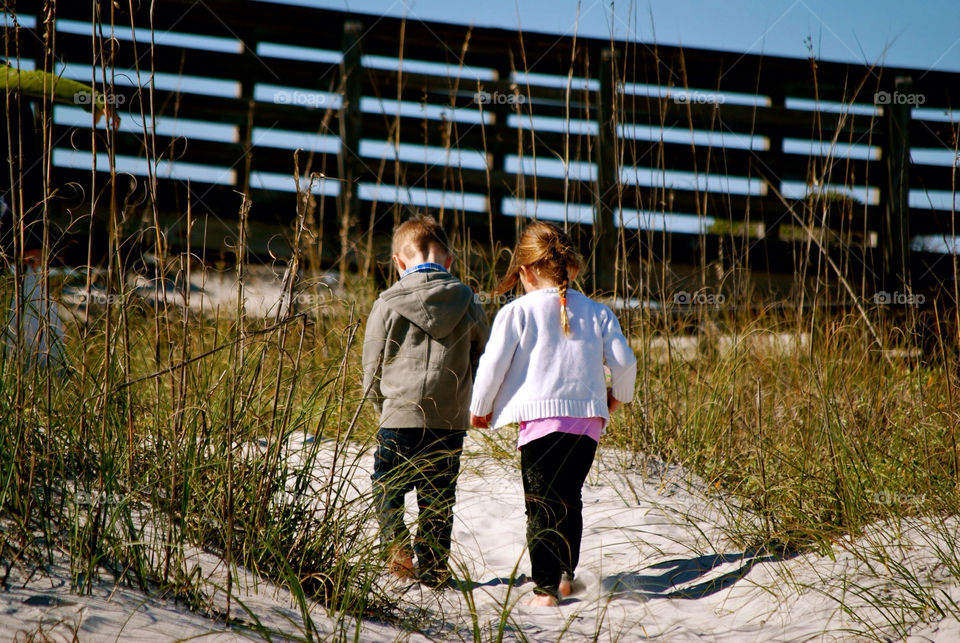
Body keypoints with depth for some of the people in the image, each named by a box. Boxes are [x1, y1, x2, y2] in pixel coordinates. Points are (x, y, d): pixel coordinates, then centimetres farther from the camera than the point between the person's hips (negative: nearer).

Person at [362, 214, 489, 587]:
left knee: (387, 488, 12)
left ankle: (397, 548, -6)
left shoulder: (389, 304, -4)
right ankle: (433, 568, 15)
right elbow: (484, 358, 11)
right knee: (438, 496, 12)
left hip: (400, 417, -2)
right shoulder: (467, 303, 2)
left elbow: (372, 366, 2)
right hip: (451, 420, 3)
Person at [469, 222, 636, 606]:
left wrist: (480, 409, 11)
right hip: (588, 418, 4)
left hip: (541, 416, -4)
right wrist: (618, 397, 25)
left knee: (542, 506, -1)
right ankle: (566, 574, 19)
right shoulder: (596, 312, 9)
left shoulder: (517, 312, -1)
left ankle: (546, 587, -6)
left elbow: (493, 365, -3)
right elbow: (624, 361, 5)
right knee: (569, 498, 20)